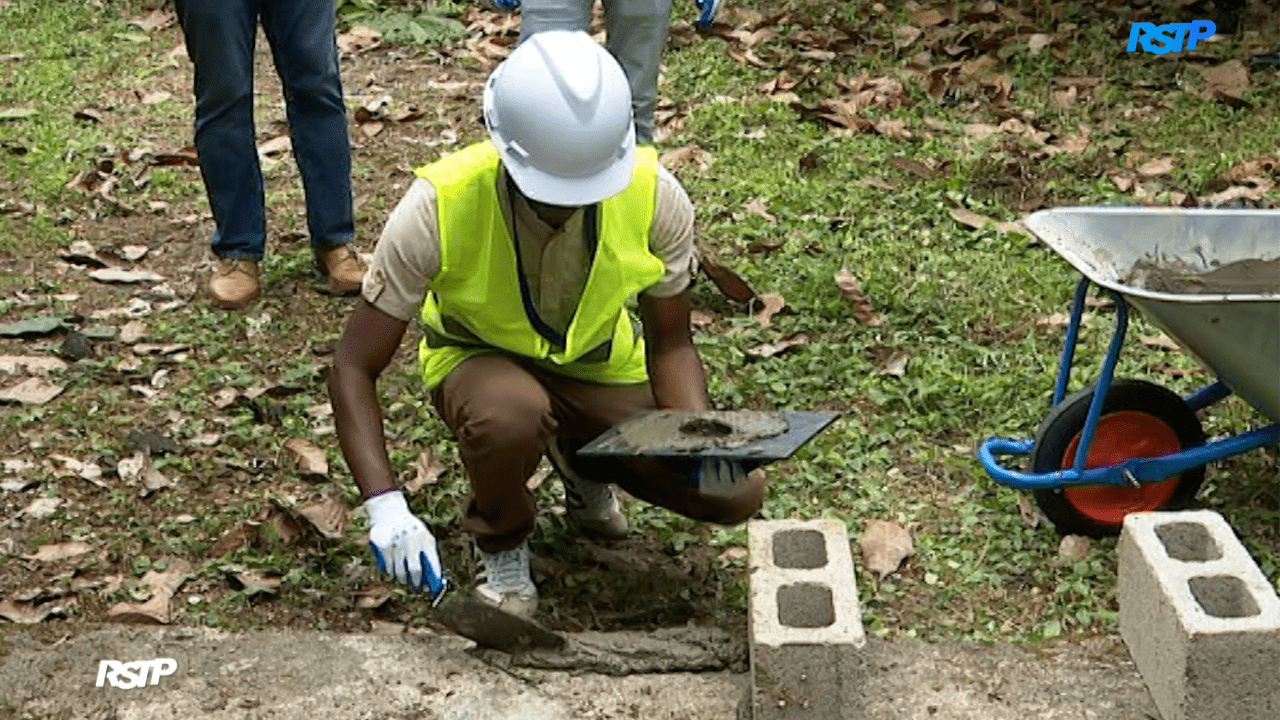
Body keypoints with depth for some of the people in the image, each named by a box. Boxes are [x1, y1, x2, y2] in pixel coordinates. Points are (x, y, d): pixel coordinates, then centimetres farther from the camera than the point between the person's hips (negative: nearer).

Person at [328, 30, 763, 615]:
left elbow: (670, 346, -9)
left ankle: (584, 468, 14)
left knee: (735, 492, -17)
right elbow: (353, 369, -26)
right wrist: (386, 506, -40)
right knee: (509, 414, -41)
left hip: (603, 368, 3)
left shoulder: (656, 199, -24)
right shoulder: (437, 208, -31)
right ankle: (501, 545, -6)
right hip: (482, 362, -3)